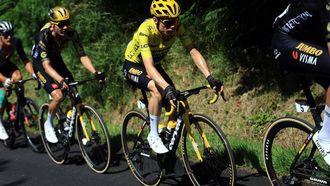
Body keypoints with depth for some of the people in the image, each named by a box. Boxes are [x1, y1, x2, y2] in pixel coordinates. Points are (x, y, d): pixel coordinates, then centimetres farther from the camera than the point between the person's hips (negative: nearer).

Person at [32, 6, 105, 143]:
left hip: (56, 59, 5)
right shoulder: (43, 36, -34)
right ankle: (48, 124, 2)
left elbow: (82, 56, -21)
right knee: (58, 95, -23)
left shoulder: (71, 33, -23)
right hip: (40, 62, -5)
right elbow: (47, 65, -40)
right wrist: (61, 80, -56)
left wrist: (95, 73, -36)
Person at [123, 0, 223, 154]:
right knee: (158, 90, -32)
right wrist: (167, 88, -59)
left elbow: (193, 52, -25)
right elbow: (149, 66, -45)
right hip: (133, 66, -6)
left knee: (175, 99, -11)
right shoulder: (145, 30, -36)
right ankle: (153, 136, -17)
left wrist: (210, 78, -38)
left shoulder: (177, 27, -22)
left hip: (155, 65, 6)